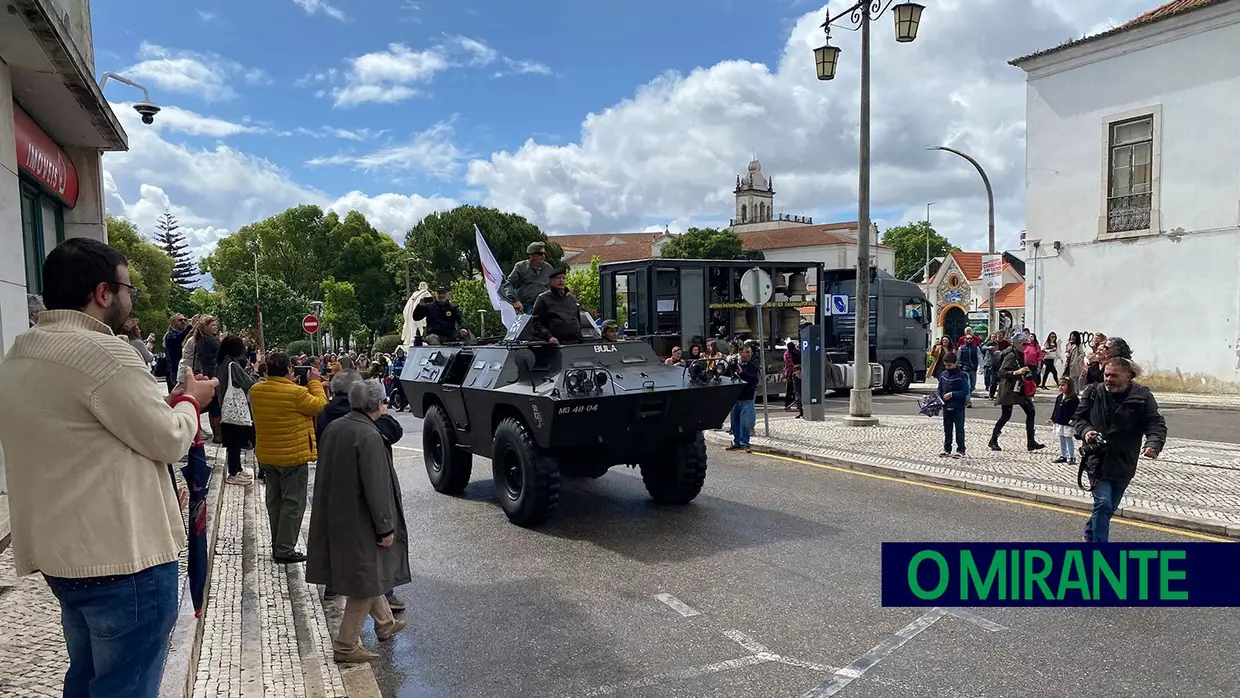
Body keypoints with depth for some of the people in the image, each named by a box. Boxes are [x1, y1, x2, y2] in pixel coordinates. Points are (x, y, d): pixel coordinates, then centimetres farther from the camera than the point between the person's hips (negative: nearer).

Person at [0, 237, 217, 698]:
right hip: (123, 559, -9)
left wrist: (169, 402, 15)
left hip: (64, 555, 10)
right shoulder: (102, 351, -19)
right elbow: (169, 440, -13)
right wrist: (190, 401, 6)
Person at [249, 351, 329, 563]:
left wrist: (292, 383, 11)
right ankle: (285, 550, 6)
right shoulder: (296, 393, -22)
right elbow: (319, 405, -8)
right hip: (293, 457, -7)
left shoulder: (256, 390, -2)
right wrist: (314, 382, 0)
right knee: (293, 503, 3)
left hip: (266, 456, 7)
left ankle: (277, 547, 27)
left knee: (274, 501, 18)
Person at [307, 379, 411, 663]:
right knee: (366, 580, 6)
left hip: (336, 517, 9)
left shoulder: (334, 427, 3)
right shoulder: (369, 436, -22)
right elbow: (376, 487, -22)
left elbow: (327, 475, 13)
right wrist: (385, 528, -14)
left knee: (370, 573, 24)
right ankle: (346, 645, 14)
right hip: (360, 521, -9)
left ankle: (385, 623, 40)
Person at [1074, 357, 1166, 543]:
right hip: (1097, 460, -2)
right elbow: (1079, 417, 5)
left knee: (1110, 507, 17)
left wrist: (1153, 445, -27)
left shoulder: (1142, 396, -6)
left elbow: (1156, 424, -7)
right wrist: (1085, 431, -17)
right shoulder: (1093, 392, -4)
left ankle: (1091, 534, 39)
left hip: (1124, 463, 2)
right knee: (1103, 504, -13)